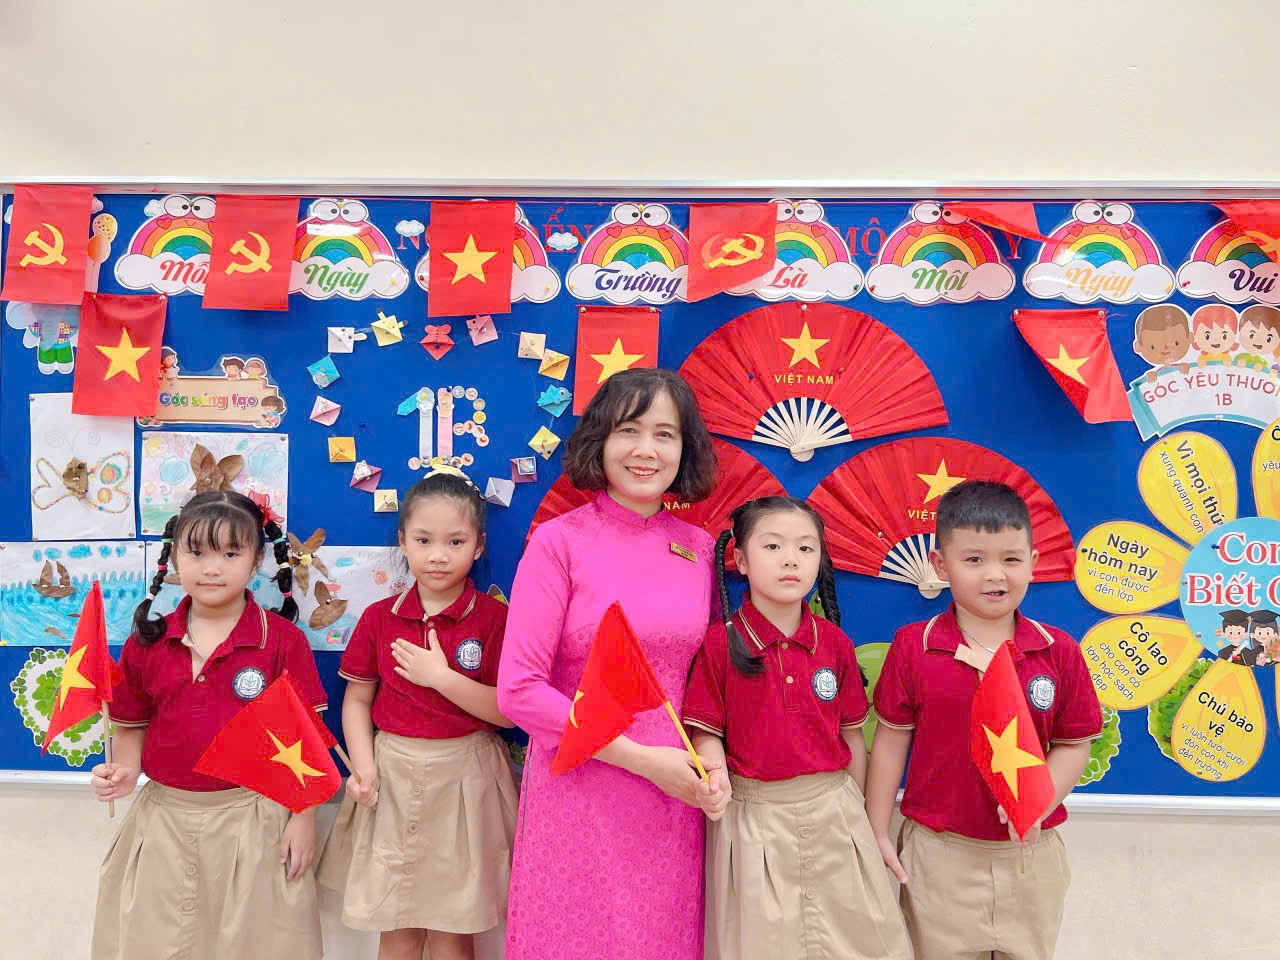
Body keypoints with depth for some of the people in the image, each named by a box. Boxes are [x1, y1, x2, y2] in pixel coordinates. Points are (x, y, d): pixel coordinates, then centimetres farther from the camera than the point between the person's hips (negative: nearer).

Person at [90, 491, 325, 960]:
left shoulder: (283, 640, -11)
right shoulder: (146, 643, -1)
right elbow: (133, 724, 11)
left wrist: (304, 816, -7)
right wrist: (125, 770, -9)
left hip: (253, 818, -3)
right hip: (167, 818, 3)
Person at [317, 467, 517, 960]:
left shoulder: (494, 617, -8)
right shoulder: (380, 617, 1)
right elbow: (356, 699, 6)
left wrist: (442, 676, -20)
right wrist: (363, 767, -8)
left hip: (464, 776, -2)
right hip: (392, 775, 2)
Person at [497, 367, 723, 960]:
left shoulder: (698, 548, 3)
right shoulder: (558, 541, -9)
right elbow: (519, 691, -14)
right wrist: (641, 757, -15)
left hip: (674, 793, 4)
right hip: (576, 790, -3)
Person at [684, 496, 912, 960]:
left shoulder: (834, 641, -1)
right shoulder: (721, 643, -10)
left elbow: (851, 734, 7)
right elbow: (706, 730, -6)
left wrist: (856, 813, 12)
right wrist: (717, 777, -25)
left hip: (833, 813, 3)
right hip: (755, 816, -3)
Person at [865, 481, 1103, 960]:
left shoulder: (1058, 652, -6)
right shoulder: (912, 647, -10)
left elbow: (1073, 744, 0)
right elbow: (892, 740, -4)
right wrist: (877, 834, -2)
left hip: (1031, 855, 2)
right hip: (938, 853, -1)